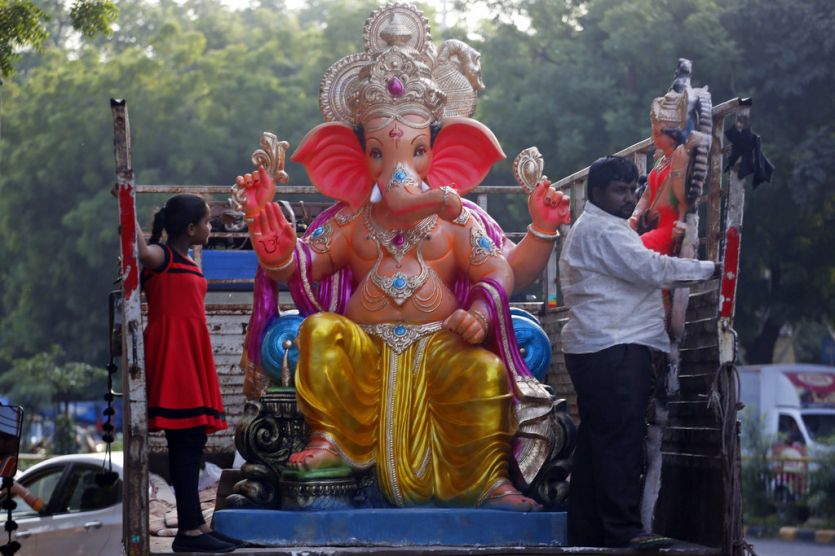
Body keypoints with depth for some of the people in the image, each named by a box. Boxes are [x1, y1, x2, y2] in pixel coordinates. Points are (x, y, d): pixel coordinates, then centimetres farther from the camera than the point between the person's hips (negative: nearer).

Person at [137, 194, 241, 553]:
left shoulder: (187, 263, 19)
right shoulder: (161, 256, -8)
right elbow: (140, 252, -31)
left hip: (191, 356, 9)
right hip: (173, 356, -9)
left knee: (192, 442, 10)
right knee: (185, 442, -10)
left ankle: (194, 524, 14)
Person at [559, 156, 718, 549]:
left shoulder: (588, 229, 25)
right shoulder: (602, 230, -10)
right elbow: (650, 269, -17)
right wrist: (708, 268, -11)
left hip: (593, 349, 11)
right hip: (613, 350, -11)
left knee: (595, 439, 10)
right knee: (622, 439, -14)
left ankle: (586, 531, 12)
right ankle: (623, 529, -17)